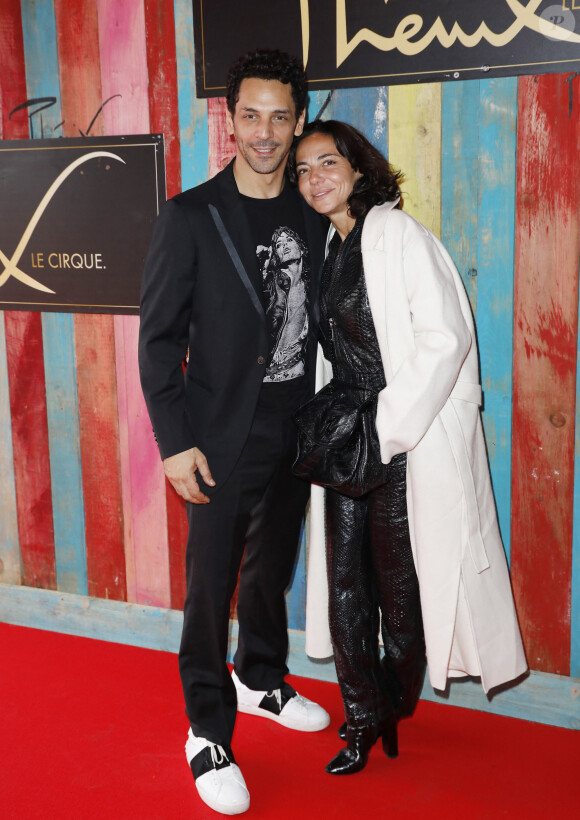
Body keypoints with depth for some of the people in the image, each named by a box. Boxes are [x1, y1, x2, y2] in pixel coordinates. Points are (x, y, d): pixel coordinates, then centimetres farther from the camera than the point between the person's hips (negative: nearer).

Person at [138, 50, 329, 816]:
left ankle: (261, 680, 42)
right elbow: (159, 338, -9)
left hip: (293, 437, 5)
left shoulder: (314, 219, 4)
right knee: (211, 587, 4)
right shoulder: (191, 217, -8)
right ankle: (208, 734, 19)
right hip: (222, 441, -4)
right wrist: (176, 443, -13)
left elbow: (318, 322, 10)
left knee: (272, 572, 19)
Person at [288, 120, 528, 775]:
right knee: (346, 581, 6)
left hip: (408, 438, -7)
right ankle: (363, 719, 20)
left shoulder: (397, 234, -10)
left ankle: (393, 706, 28)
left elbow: (446, 337, -17)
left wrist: (387, 426, -17)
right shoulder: (329, 248, 13)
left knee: (399, 580, 6)